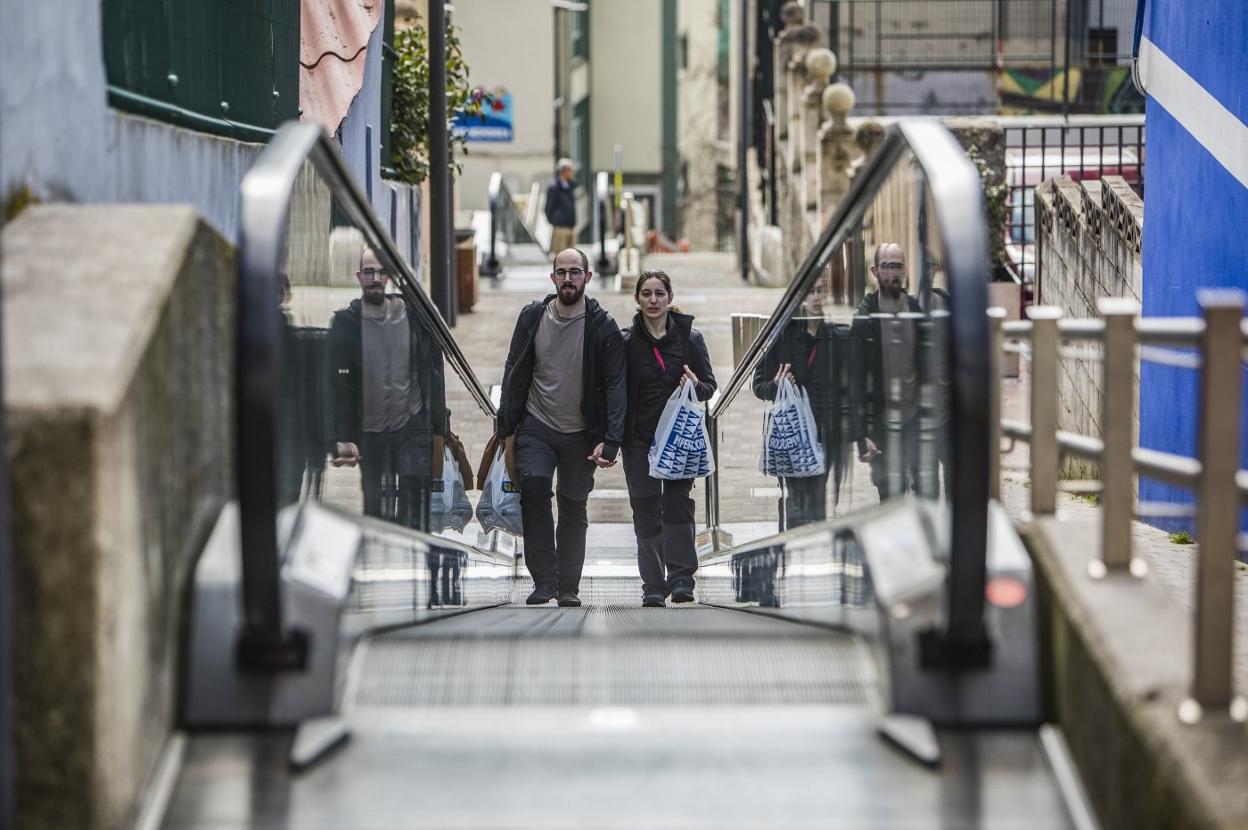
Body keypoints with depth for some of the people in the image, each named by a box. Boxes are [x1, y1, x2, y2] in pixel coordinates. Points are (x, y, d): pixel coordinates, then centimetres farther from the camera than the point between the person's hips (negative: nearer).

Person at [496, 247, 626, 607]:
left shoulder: (603, 327, -6)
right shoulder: (533, 317, 1)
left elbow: (615, 386, -7)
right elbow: (514, 374, 8)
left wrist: (609, 441, -17)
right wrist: (505, 427, 3)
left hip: (580, 434, 0)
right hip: (536, 426, 0)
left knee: (574, 509, 6)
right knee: (533, 484, -23)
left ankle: (568, 588, 18)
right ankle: (544, 579, -19)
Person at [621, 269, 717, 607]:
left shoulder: (689, 338, 4)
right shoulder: (627, 342, 4)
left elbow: (710, 386, 9)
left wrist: (697, 386, -15)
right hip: (639, 438, 1)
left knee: (678, 504, -11)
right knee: (646, 511, 0)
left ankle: (680, 579, -13)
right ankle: (653, 586, 3)